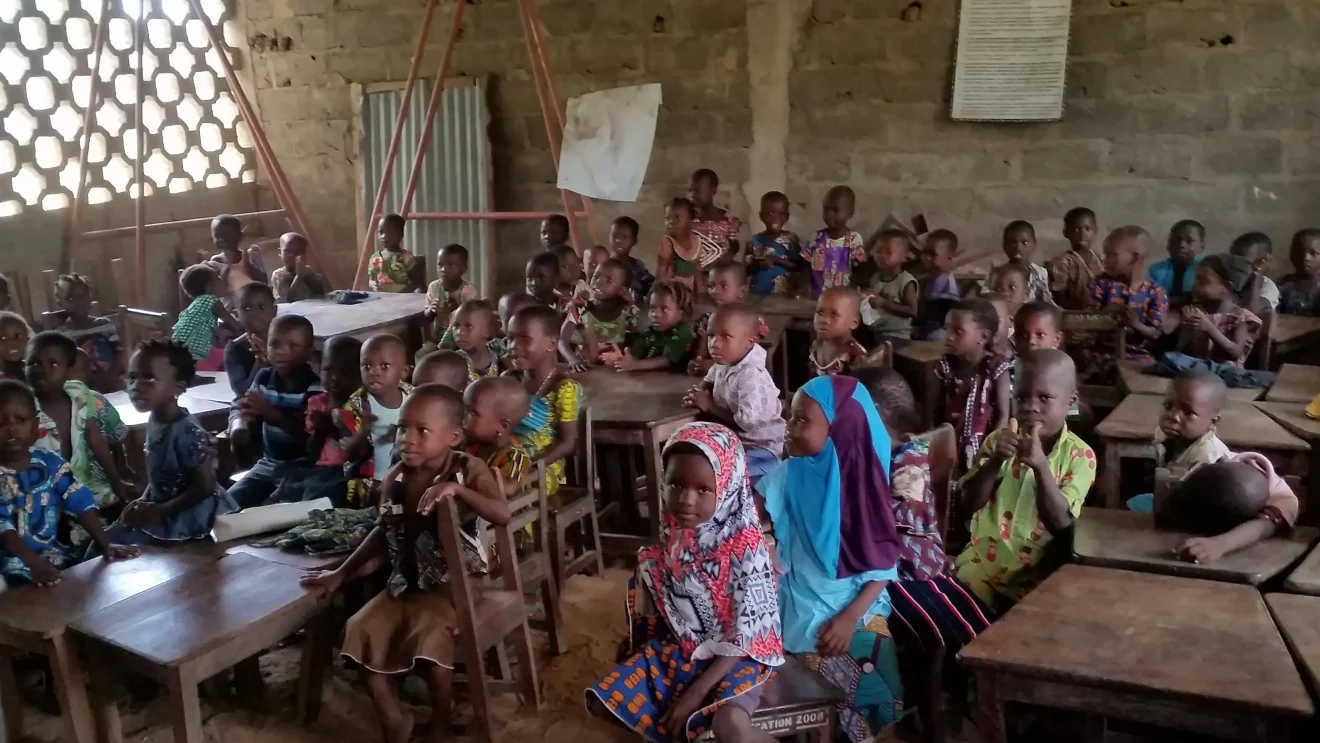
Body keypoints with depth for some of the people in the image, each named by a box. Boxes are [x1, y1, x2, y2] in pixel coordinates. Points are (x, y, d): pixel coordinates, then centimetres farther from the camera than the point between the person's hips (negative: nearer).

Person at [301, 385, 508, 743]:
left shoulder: (469, 469, -13)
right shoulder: (395, 477, 0)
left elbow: (503, 514, -28)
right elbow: (384, 531, 14)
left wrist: (457, 489, -39)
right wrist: (342, 573, 14)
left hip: (456, 582, -5)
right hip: (406, 583, 6)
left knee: (430, 634, -28)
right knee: (361, 630, -12)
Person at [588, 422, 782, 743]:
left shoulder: (746, 548, -21)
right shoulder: (668, 543, -4)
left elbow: (743, 637, -19)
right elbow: (651, 610, 12)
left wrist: (695, 694, -21)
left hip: (737, 656, -6)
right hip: (678, 648, 6)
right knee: (605, 700, -5)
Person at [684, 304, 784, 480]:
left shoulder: (752, 376, -26)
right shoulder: (724, 365, 2)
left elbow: (747, 422, -32)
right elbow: (711, 378, 27)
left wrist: (709, 406, -21)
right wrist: (701, 392, 1)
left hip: (760, 450, -9)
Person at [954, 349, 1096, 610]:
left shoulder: (1079, 455, -6)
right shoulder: (999, 440, 1)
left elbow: (1061, 523, -17)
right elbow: (969, 504, -6)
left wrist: (1041, 466, -29)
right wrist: (995, 460, -21)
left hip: (1038, 571, -2)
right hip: (984, 559, 2)